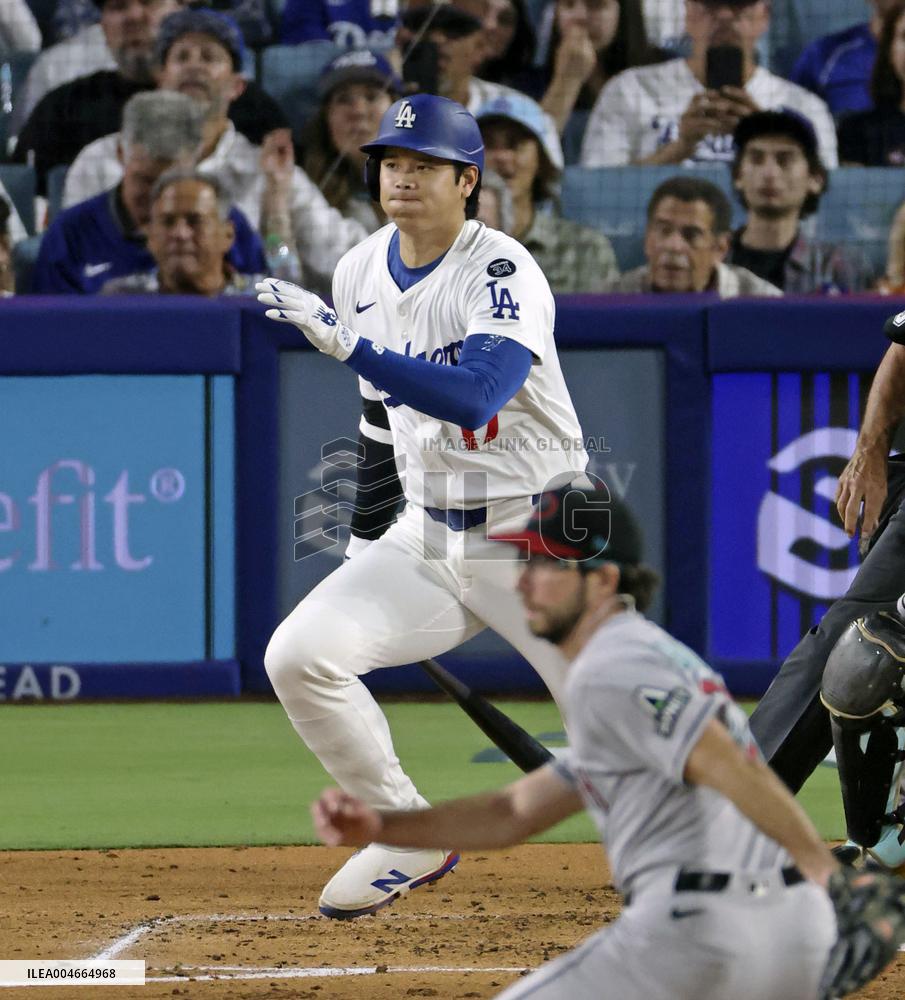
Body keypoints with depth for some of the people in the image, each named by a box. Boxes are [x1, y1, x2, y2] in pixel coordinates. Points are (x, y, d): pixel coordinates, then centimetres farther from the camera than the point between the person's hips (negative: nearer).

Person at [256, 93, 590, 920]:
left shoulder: (504, 275, -18)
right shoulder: (361, 273, 5)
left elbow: (473, 396, -35)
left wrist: (343, 343, -39)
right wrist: (364, 541, 21)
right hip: (427, 538, 6)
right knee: (298, 657, -12)